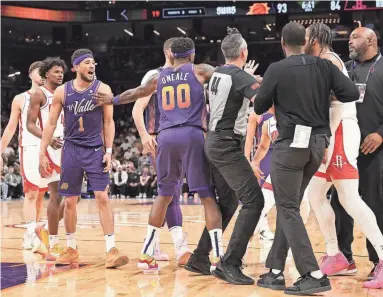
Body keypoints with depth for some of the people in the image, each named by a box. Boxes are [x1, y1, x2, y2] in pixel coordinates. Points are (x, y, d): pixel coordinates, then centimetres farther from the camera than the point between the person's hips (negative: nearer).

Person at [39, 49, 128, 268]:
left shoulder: (102, 89, -4)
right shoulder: (62, 91, 0)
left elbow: (108, 122, -1)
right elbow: (51, 123, 5)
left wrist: (109, 151, -9)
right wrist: (43, 153, 0)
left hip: (96, 150, -2)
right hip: (72, 150, 2)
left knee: (103, 198, -10)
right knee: (70, 201, 6)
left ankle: (111, 250, -9)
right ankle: (71, 249, 21)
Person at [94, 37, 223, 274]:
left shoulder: (159, 77, 20)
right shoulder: (199, 71, 8)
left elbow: (136, 92, 36)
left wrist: (112, 100, 53)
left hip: (166, 137, 4)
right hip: (192, 135, -4)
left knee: (164, 195, 17)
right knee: (208, 196, -2)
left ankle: (146, 254, 17)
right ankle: (218, 257, -8)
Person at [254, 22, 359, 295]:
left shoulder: (277, 70, -6)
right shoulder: (324, 66, 4)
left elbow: (260, 107, 1)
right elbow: (352, 93, -1)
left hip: (291, 143, -5)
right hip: (318, 143, 5)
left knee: (288, 209, 0)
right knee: (288, 207, 14)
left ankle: (314, 275, -9)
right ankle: (276, 271, 16)